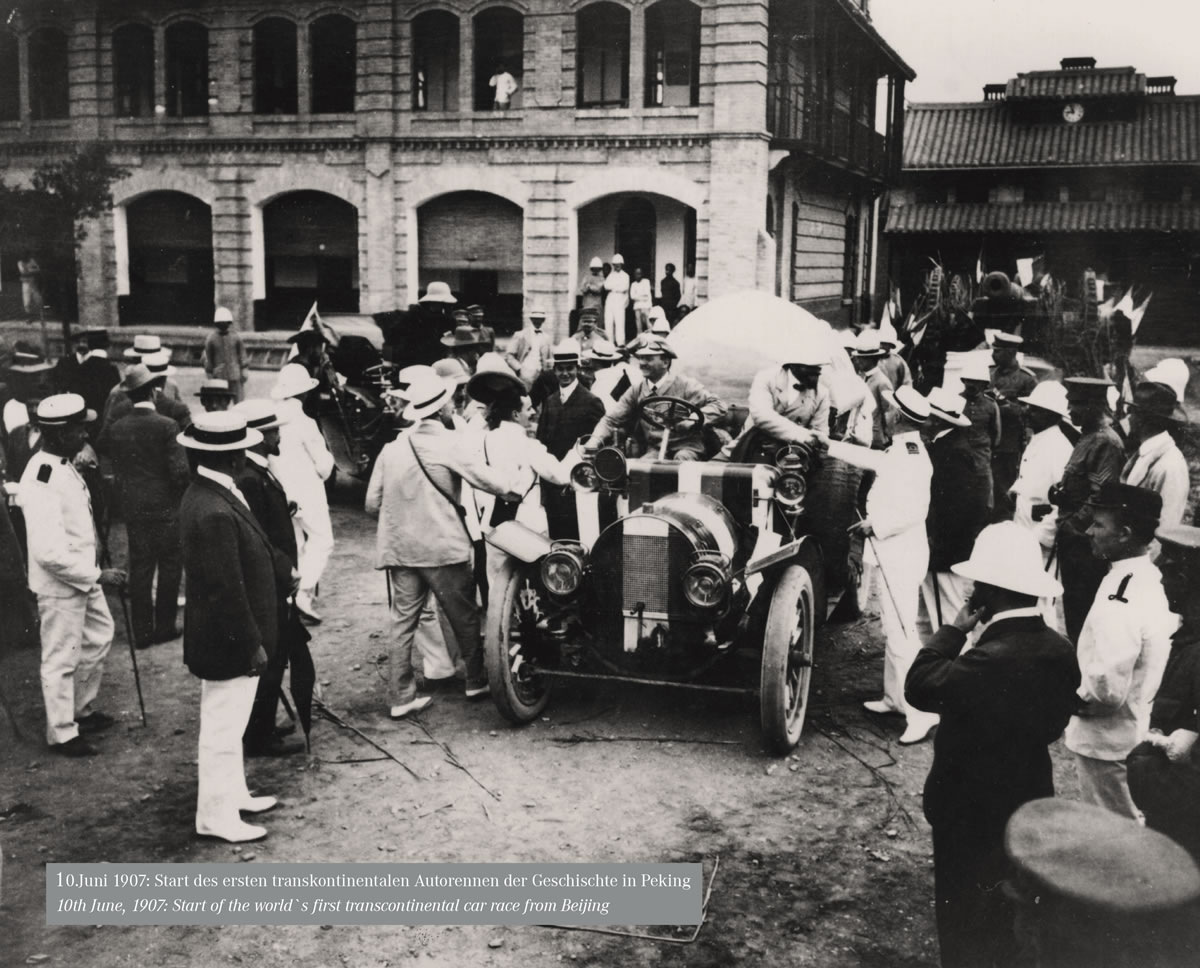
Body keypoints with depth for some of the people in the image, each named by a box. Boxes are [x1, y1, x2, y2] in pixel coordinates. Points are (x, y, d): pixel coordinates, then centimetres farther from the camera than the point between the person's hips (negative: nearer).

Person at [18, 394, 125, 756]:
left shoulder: (64, 466, 4)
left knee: (99, 636, 24)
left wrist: (94, 569, 13)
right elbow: (49, 553, -31)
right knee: (62, 659, 5)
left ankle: (81, 709, 42)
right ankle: (62, 734, 21)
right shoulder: (42, 481, -27)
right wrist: (97, 575, -24)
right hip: (59, 584, -10)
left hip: (82, 576, 10)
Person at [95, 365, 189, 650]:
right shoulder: (167, 426, -13)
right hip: (165, 508, -4)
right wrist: (181, 494, 1)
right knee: (169, 567, 9)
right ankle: (164, 626, 13)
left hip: (132, 508, 4)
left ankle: (142, 631, 14)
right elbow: (180, 471, -17)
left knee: (139, 568, 10)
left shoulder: (115, 428, 0)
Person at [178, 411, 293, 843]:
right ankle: (216, 816, 20)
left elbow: (257, 550, 15)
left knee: (229, 723, 23)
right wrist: (251, 645, -20)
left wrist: (288, 572, 15)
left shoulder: (213, 494, 2)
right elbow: (225, 589, -27)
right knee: (223, 727, 5)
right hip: (228, 643, -10)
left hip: (232, 638, 10)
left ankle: (232, 795, 39)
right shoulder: (213, 512, -29)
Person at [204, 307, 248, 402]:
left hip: (235, 375, 1)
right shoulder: (211, 338, 0)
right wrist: (209, 375, 3)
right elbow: (208, 358, 4)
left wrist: (243, 371, 3)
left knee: (239, 400, 2)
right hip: (219, 376, -1)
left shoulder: (236, 336, 2)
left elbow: (242, 354, 7)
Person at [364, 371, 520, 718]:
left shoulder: (392, 447, 5)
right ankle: (476, 680, 25)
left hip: (398, 548, 5)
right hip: (442, 546, -4)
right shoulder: (448, 444, -10)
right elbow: (489, 480, -10)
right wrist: (519, 491, 6)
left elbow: (372, 503, 7)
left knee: (402, 620, 9)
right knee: (464, 616, 13)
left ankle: (402, 696, 11)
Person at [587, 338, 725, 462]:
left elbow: (717, 405, -9)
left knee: (682, 459, -35)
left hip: (687, 446, -3)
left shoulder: (685, 385, -4)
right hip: (655, 450, 3)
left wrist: (693, 419, -27)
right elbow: (612, 419, 5)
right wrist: (594, 441, -14)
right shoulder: (636, 392, 7)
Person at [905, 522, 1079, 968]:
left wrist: (954, 629, -17)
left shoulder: (991, 658, -32)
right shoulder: (1059, 649, -5)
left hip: (973, 809, -8)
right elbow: (1053, 722, 6)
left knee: (966, 920, 12)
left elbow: (920, 687, -23)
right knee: (1012, 913, 25)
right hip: (1028, 799, 8)